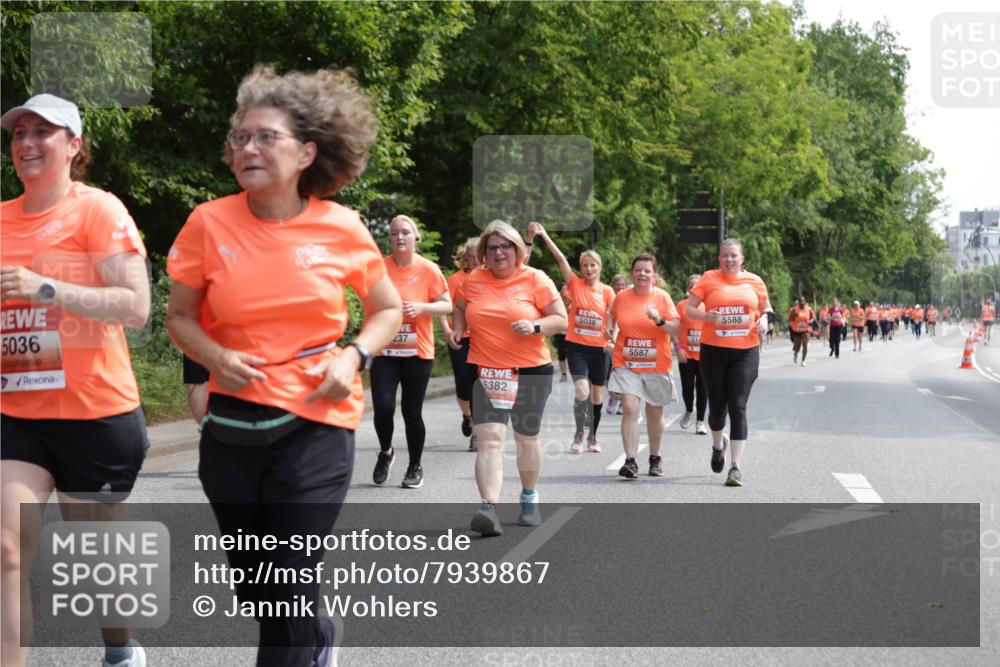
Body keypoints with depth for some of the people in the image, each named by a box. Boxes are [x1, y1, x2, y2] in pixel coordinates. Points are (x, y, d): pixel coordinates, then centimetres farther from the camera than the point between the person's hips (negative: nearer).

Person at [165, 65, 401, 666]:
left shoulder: (342, 228, -5)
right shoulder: (211, 223, -4)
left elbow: (389, 310, 9)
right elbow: (180, 315, 7)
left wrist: (354, 358, -9)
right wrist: (216, 358, -13)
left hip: (317, 422, -2)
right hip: (232, 424, 3)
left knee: (288, 591, -7)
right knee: (252, 587, 16)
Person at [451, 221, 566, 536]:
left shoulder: (535, 279, -4)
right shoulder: (473, 281, 3)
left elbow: (561, 320, -3)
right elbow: (460, 308, 23)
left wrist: (535, 327, -20)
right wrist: (459, 329, 3)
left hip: (530, 371, 0)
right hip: (485, 371, 1)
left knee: (527, 437, 15)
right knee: (489, 438, -14)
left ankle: (529, 498, 38)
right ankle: (489, 508, -25)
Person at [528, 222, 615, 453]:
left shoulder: (608, 292, 1)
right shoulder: (575, 284, -3)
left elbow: (613, 320, 7)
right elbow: (560, 258, -12)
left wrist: (612, 336, -11)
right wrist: (543, 235, -20)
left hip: (598, 348, 2)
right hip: (576, 346, -2)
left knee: (597, 395, 10)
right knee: (582, 391, -17)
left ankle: (593, 436, 28)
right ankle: (579, 434, 1)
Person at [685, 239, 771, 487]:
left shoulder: (754, 281, 6)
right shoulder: (709, 279, 1)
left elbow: (765, 306, 19)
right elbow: (689, 308, 2)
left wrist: (763, 320, -2)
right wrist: (707, 316, -17)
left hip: (745, 352, 0)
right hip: (713, 350, 0)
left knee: (738, 407, -9)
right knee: (717, 406, 8)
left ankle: (737, 466, -9)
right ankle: (718, 445, 42)